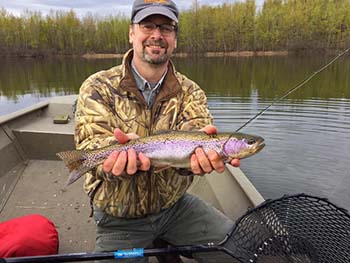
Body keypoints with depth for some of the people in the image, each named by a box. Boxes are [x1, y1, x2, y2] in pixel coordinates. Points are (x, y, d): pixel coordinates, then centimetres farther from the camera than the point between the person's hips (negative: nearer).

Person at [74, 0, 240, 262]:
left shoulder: (190, 92, -3)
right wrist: (123, 151, -44)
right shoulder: (97, 88, -10)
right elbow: (92, 145, -20)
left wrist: (199, 149, -46)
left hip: (176, 206, 3)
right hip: (119, 219, -2)